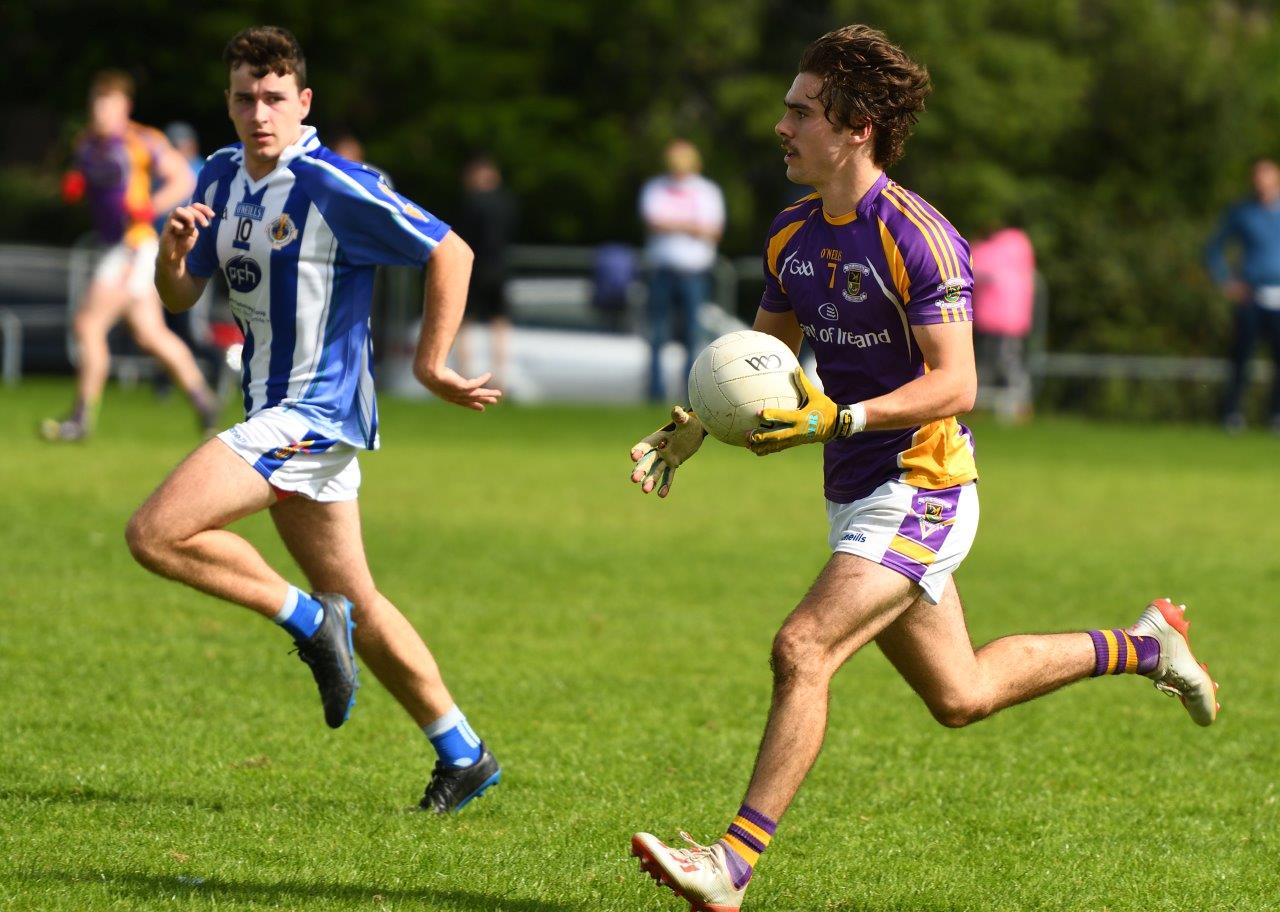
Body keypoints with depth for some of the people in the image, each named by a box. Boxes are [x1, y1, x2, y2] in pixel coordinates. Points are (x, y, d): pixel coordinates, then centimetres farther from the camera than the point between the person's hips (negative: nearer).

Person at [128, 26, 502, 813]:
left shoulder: (334, 187, -17)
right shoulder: (222, 178, 7)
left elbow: (451, 253, -12)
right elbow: (180, 297, 11)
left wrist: (430, 365, -8)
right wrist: (173, 252, -12)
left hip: (317, 410, -9)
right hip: (276, 412, 9)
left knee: (157, 535, -20)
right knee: (355, 604, 15)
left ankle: (310, 621, -5)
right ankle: (463, 755, 25)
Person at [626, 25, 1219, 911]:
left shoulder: (917, 238, -18)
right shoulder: (794, 232, 6)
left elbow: (954, 383, -21)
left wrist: (838, 419, -32)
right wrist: (694, 427, 1)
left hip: (919, 490, -9)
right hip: (857, 496, 9)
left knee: (802, 650, -21)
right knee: (960, 695, 17)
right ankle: (1143, 646, 36)